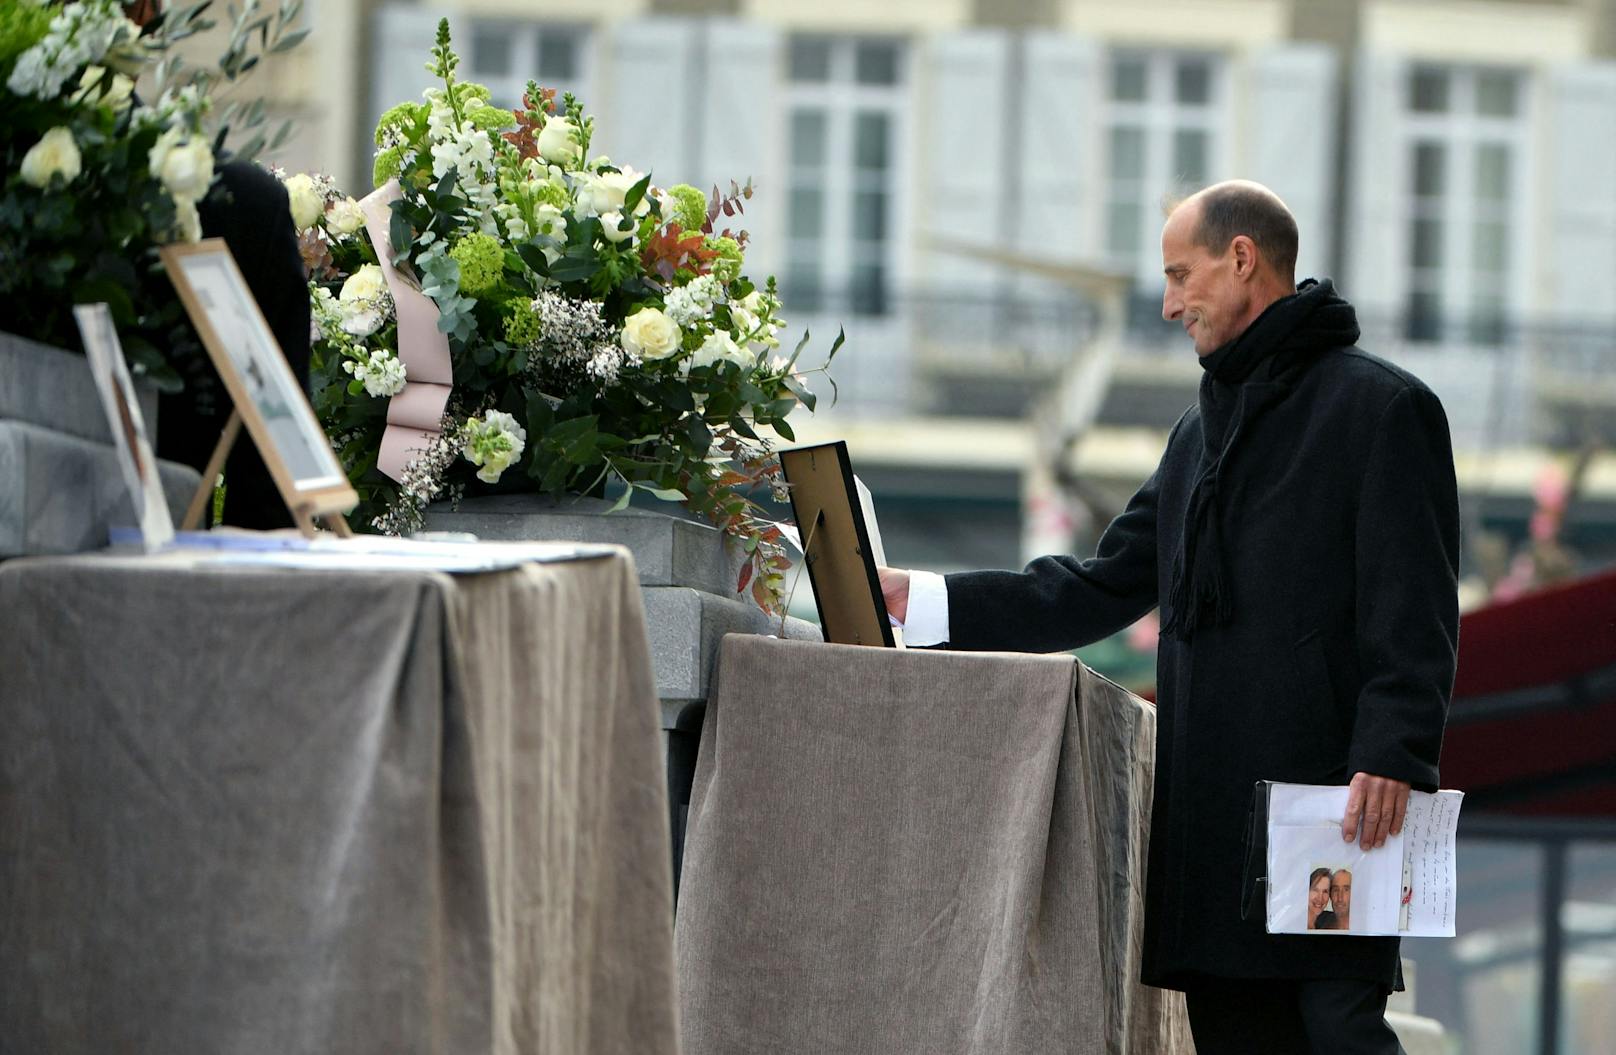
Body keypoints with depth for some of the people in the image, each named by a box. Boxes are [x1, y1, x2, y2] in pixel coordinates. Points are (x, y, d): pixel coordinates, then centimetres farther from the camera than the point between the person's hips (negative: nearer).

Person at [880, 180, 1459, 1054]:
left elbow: (1415, 616, -9)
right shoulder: (1205, 427, 24)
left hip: (1326, 792, -8)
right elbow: (1106, 589, 25)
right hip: (1211, 811, 8)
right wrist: (916, 598, 20)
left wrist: (1392, 757, -21)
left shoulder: (1379, 408, -2)